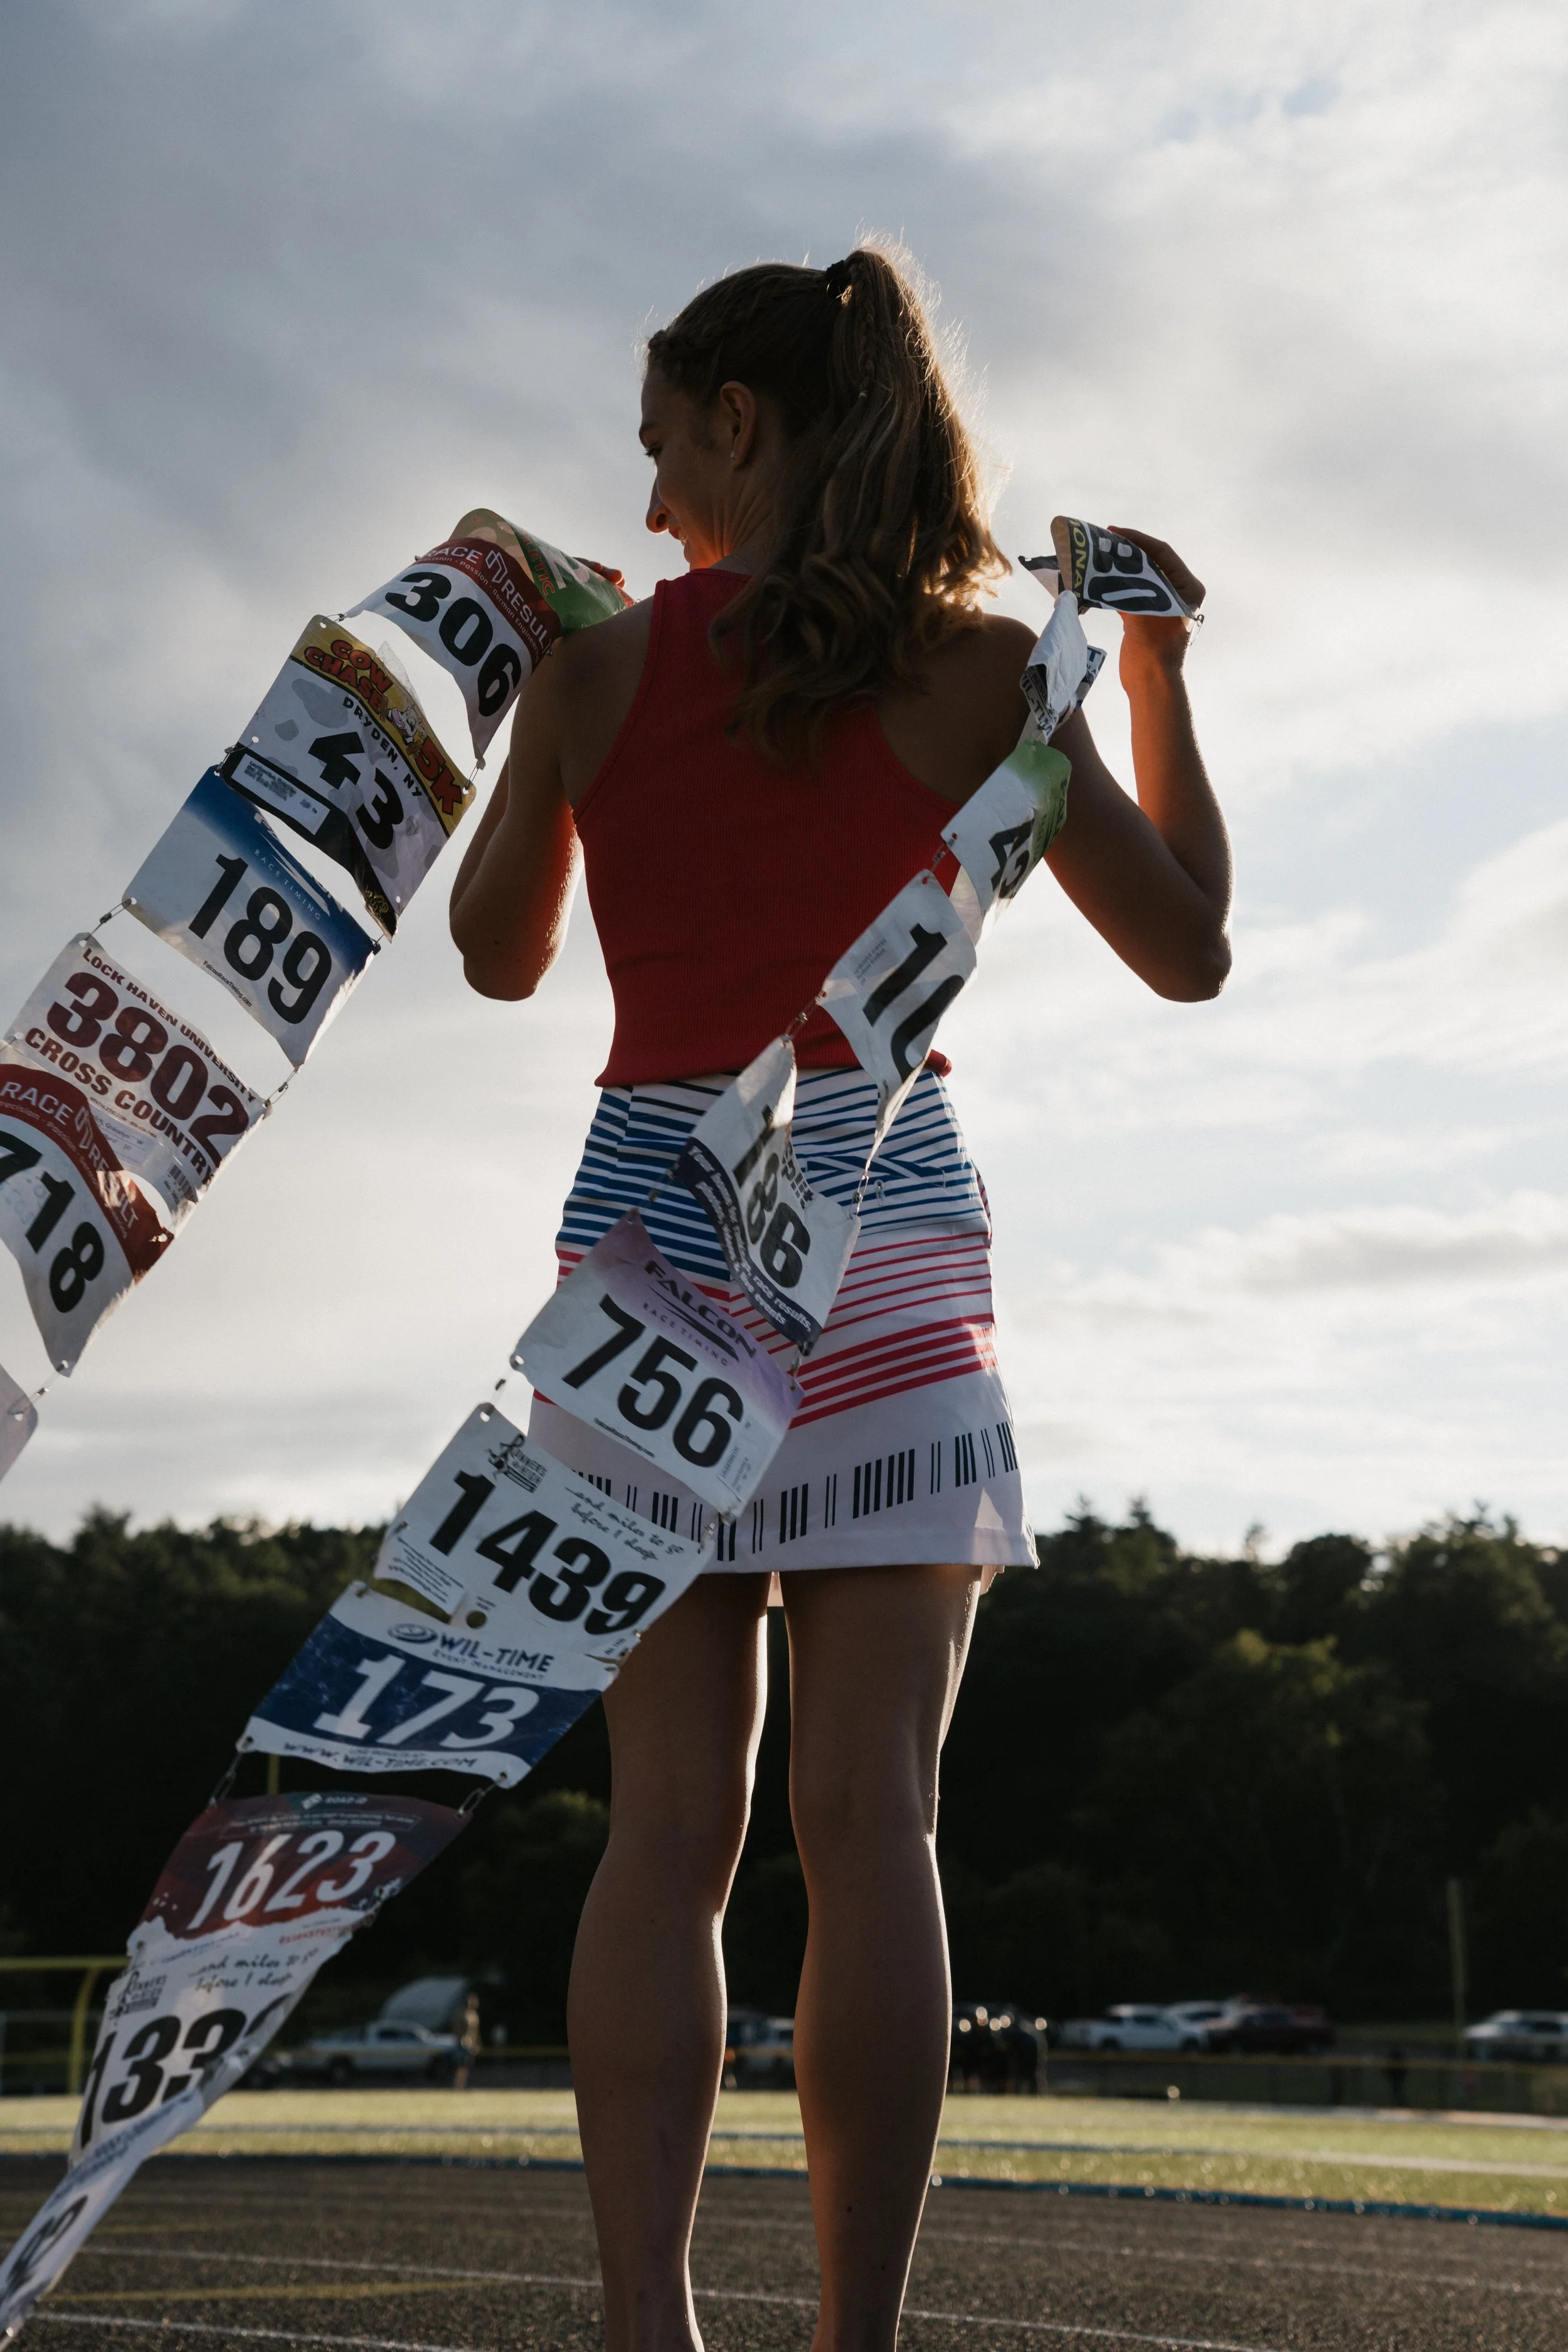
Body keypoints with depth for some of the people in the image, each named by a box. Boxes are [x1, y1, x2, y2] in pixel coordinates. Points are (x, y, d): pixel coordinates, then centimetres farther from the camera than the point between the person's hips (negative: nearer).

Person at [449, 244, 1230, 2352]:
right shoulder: (975, 670, -1)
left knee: (667, 1824, 2)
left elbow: (498, 956, 15)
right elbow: (1189, 949, 7)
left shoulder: (600, 663, 2)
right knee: (871, 1816, -1)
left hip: (645, 1225, 1)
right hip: (884, 1227, -1)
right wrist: (1157, 665, 16)